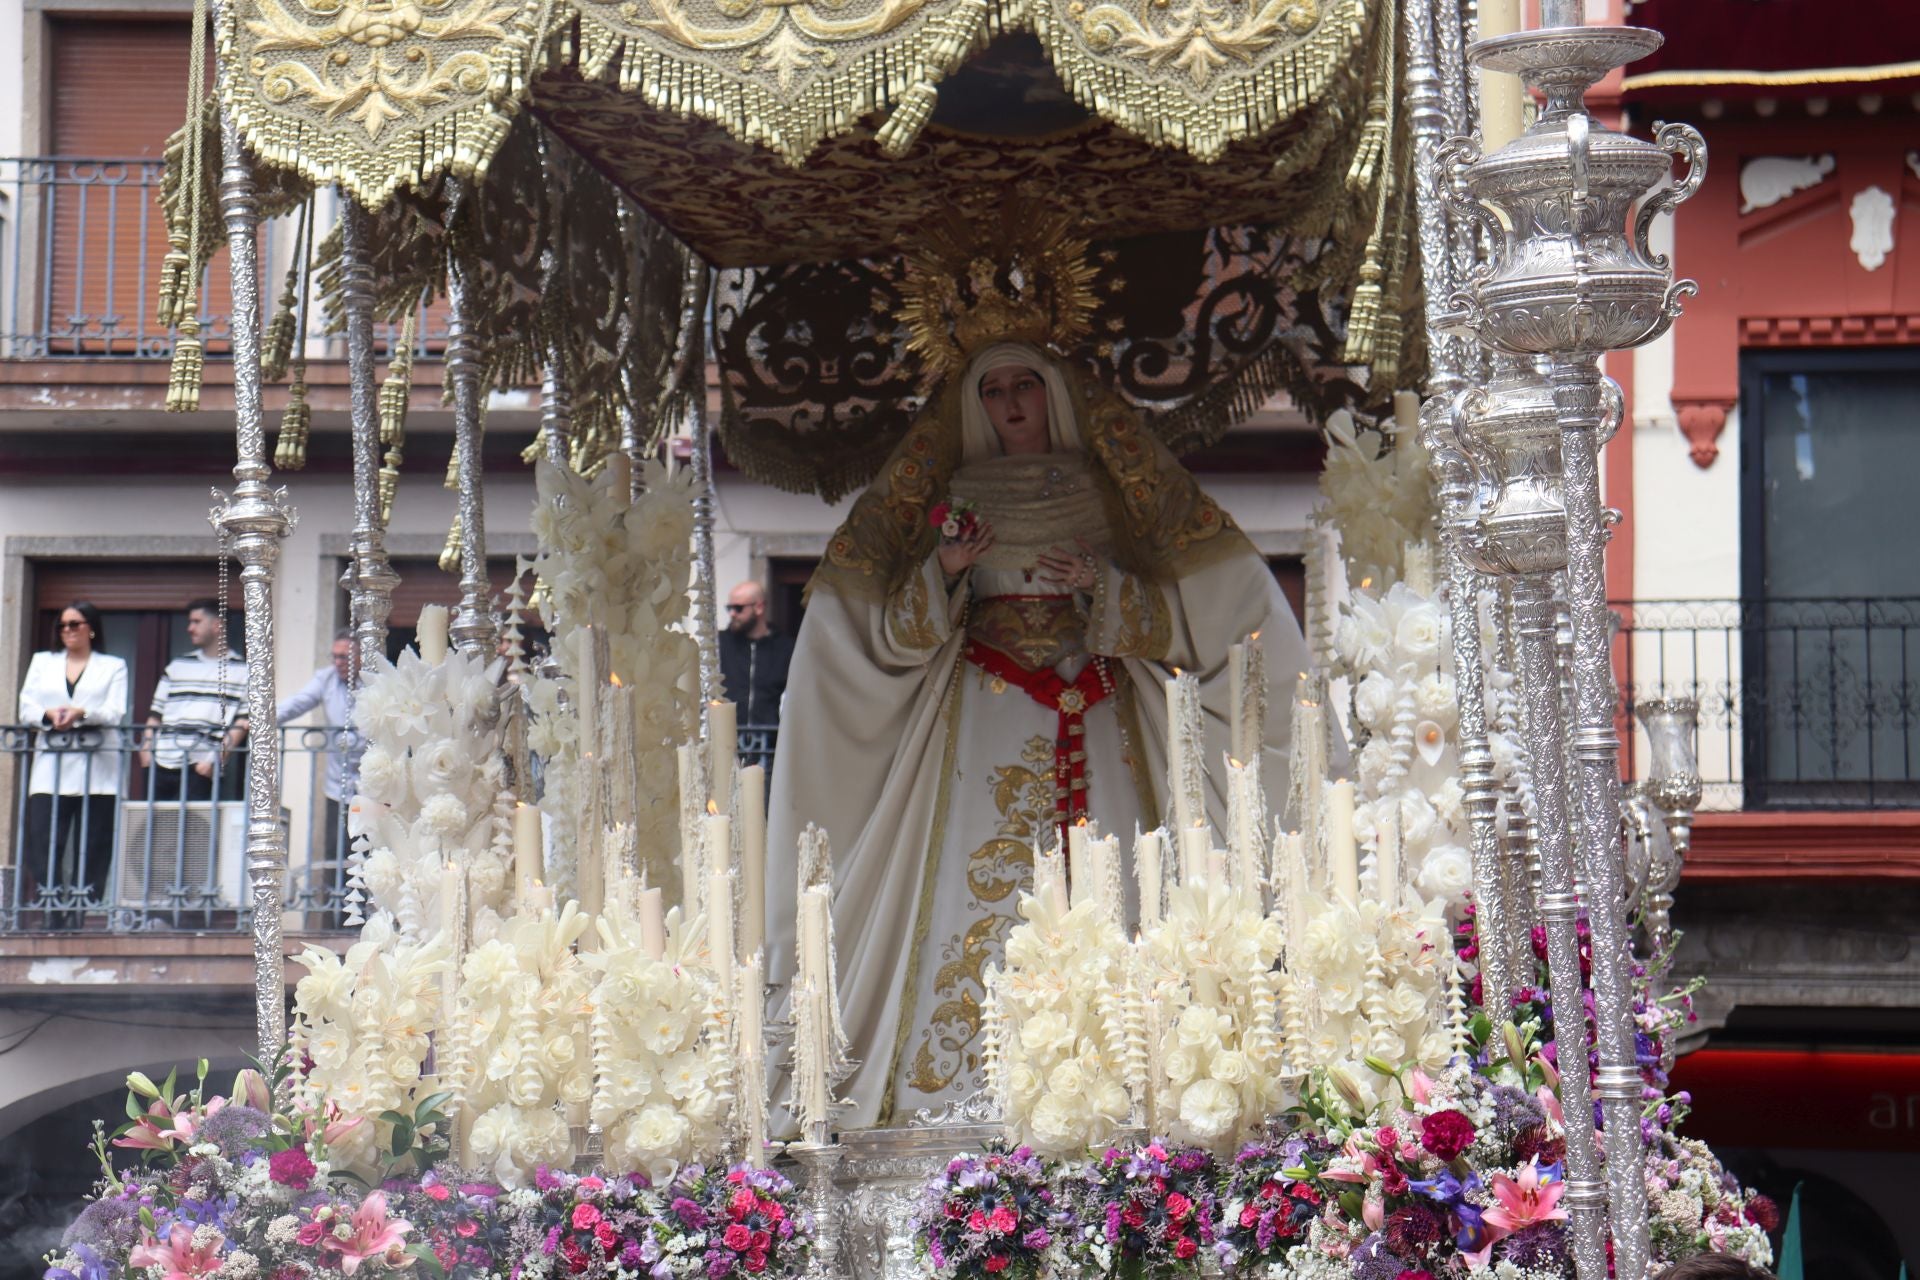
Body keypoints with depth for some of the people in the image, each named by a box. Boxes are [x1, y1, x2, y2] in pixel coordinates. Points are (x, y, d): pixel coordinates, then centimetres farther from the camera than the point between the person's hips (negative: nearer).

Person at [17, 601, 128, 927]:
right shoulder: (42, 662, 22)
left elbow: (116, 713, 0)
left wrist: (81, 713, -19)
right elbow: (26, 707, 10)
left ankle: (82, 912, -3)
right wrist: (49, 714, -12)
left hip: (97, 768, -2)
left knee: (93, 845, -5)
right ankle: (57, 909, -9)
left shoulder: (113, 666, 14)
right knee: (42, 842, -12)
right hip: (51, 765, 2)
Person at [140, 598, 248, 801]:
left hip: (202, 769, -4)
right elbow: (155, 714, 19)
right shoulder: (178, 666, 20)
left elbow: (242, 721, -2)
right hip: (162, 764, 4)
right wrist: (147, 748, 2)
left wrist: (217, 758, -12)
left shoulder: (239, 671, 6)